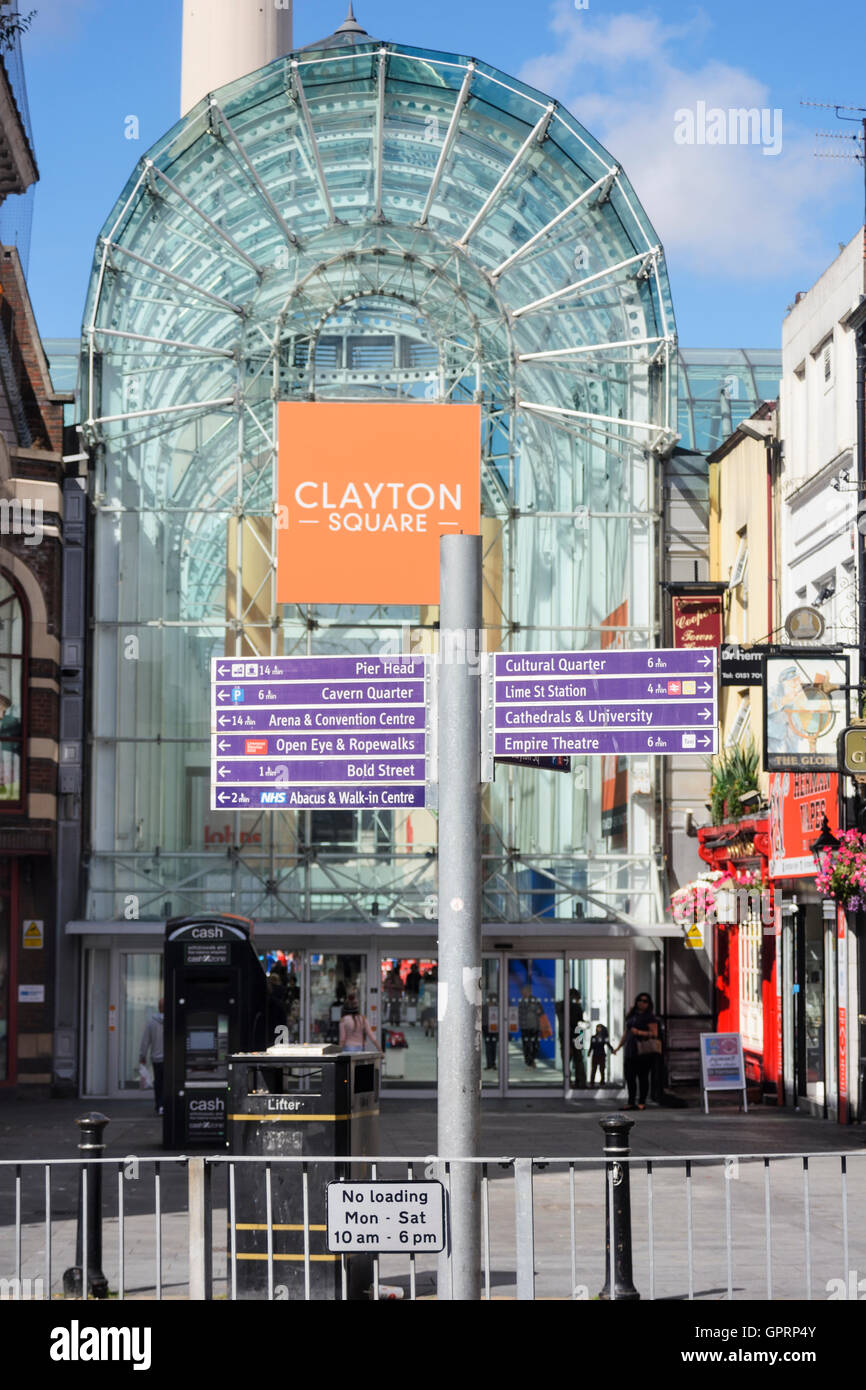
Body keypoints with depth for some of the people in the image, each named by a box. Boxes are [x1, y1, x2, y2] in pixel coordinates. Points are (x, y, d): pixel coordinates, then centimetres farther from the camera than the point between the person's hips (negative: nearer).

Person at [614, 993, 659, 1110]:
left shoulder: (650, 1017, -3)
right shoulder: (632, 1016, 19)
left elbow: (654, 1033, -10)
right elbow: (626, 1033, 25)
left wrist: (639, 1032, -21)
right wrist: (618, 1046, 21)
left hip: (644, 1053, -7)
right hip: (630, 1051, 7)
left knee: (642, 1077, -4)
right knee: (629, 1077, 5)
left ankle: (642, 1103, 1)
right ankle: (631, 1103, 11)